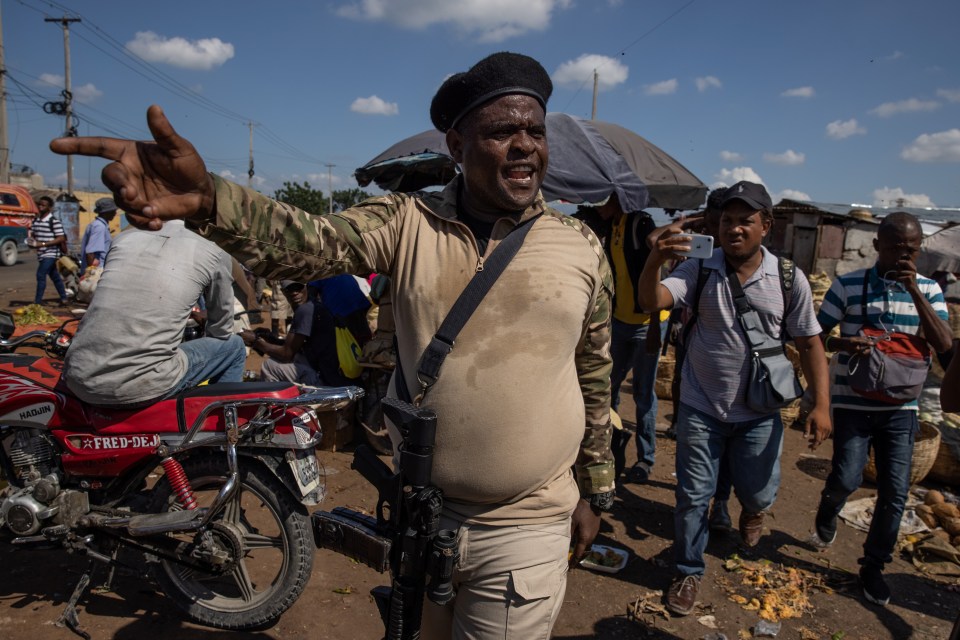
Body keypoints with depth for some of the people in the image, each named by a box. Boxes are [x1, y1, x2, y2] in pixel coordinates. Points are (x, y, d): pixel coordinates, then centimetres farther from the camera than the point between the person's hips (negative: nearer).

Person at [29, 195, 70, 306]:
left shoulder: (54, 221, -12)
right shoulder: (36, 220, 10)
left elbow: (61, 238, -16)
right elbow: (33, 233, 21)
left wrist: (43, 244, -20)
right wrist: (32, 239, -3)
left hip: (50, 253, -8)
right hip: (41, 254, 8)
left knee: (41, 276, -12)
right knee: (55, 276, 14)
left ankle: (37, 301, -7)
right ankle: (64, 299, 22)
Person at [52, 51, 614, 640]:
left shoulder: (584, 248, -4)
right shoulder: (407, 222, -7)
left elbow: (596, 375, 4)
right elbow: (310, 242, -24)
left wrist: (595, 492, 9)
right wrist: (205, 199, -44)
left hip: (525, 530, -1)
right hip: (417, 510, 1)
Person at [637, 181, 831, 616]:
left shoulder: (789, 279, -6)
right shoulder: (699, 272, -8)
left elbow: (809, 343, 0)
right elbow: (652, 301, -24)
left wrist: (821, 404, -6)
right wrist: (654, 261, -44)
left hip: (759, 413, 1)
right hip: (700, 409, 0)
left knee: (758, 493, 16)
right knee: (693, 496, 8)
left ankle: (751, 511, 54)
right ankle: (688, 572, 29)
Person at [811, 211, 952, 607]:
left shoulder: (928, 289, 2)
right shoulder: (848, 285, -5)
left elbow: (944, 344, -11)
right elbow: (816, 335, -2)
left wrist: (913, 291, -19)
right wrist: (842, 343, -25)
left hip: (900, 407, 3)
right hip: (853, 402, -2)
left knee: (895, 491, 3)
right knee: (847, 478, -8)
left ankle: (873, 566, 23)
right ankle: (827, 513, 29)